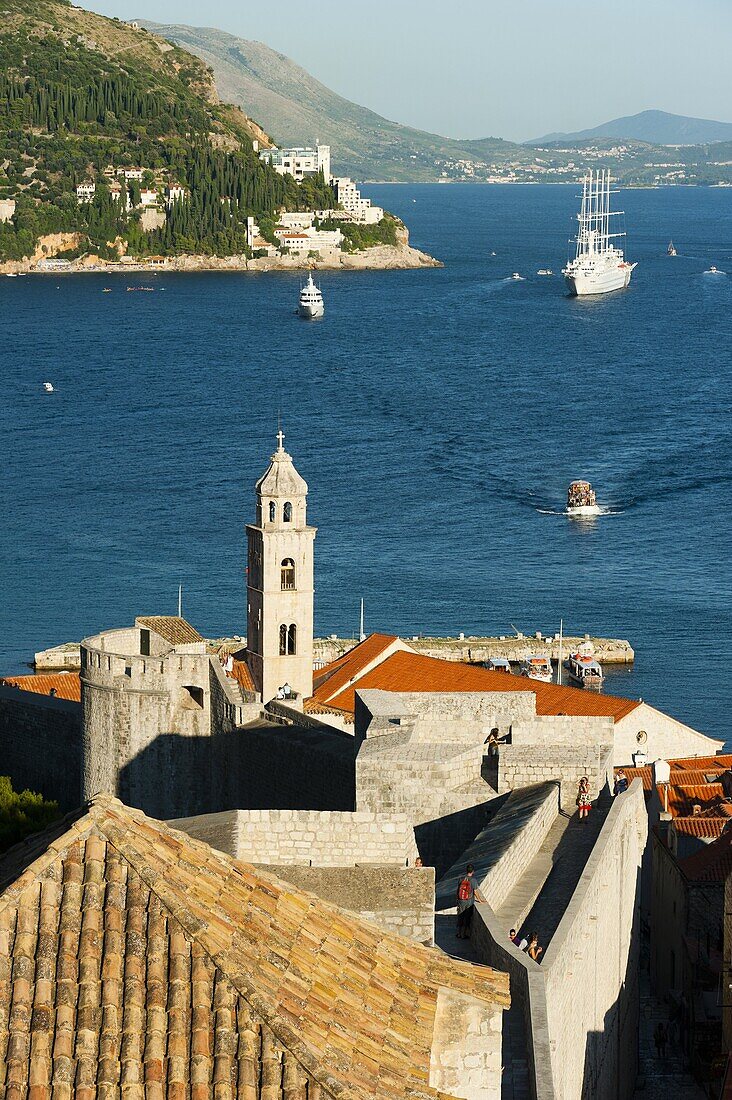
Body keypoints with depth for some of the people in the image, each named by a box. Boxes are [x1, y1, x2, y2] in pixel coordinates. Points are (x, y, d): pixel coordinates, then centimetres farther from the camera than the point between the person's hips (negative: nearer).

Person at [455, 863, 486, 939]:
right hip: (469, 902, -3)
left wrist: (458, 900, 18)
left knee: (460, 918, 14)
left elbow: (458, 891, 4)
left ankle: (459, 934, 22)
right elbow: (475, 892, -11)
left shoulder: (461, 879, -3)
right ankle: (465, 934, 12)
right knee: (467, 919, 8)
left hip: (461, 902, 3)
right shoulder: (473, 880, -14)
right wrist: (480, 900, 5)